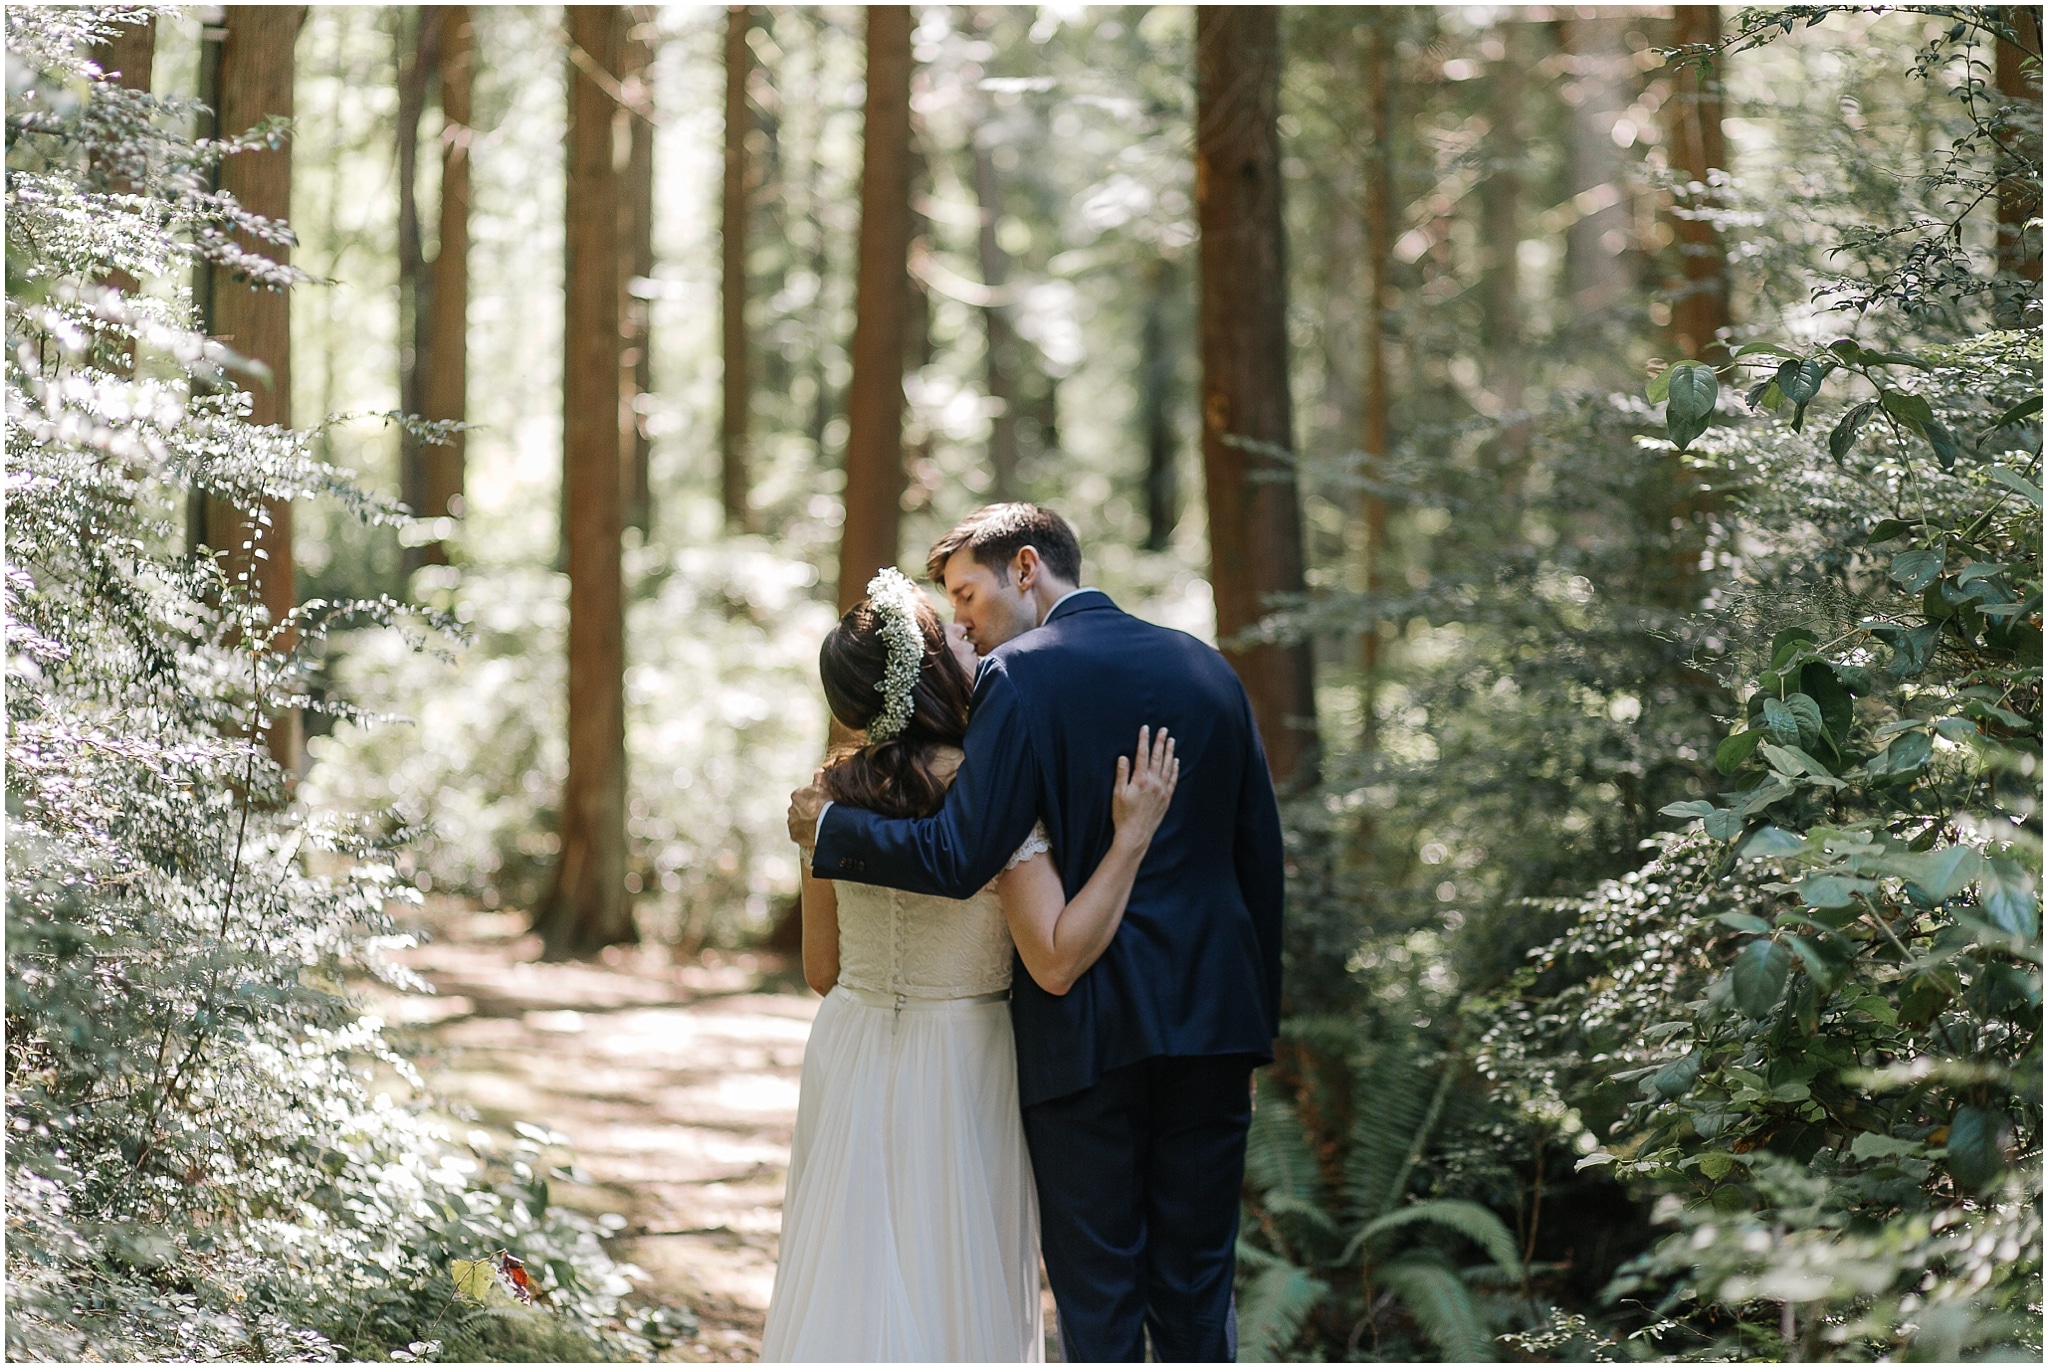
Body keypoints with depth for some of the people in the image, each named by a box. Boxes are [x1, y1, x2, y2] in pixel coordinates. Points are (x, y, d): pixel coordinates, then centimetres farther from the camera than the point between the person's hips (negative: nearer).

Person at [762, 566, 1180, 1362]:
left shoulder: (834, 794, 0)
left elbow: (820, 969, 7)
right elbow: (1057, 962, -25)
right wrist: (1131, 836, -21)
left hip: (848, 1065, 5)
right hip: (959, 1069, -5)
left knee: (843, 1291, 10)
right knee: (952, 1292, 4)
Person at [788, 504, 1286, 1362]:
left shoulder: (1019, 676, -9)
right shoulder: (1208, 669, 11)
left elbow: (959, 857, -18)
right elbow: (1262, 859, 12)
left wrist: (830, 826, -3)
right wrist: (1256, 1022, 18)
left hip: (1087, 1027, -5)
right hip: (1213, 1020, 5)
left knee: (1098, 1292, 3)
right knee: (1197, 1286, 13)